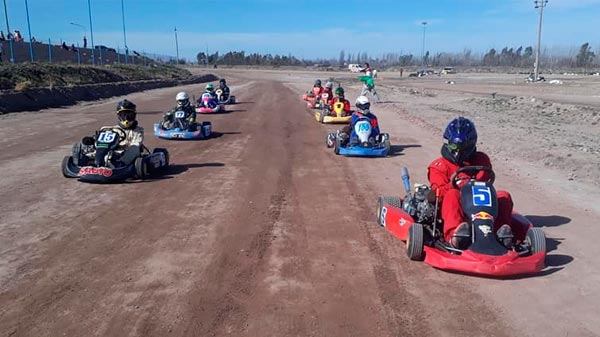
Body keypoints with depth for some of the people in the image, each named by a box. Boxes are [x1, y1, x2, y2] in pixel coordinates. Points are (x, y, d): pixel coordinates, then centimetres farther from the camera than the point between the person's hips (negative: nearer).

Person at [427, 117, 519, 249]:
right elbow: (440, 193, 1)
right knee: (452, 194, -36)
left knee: (504, 196, -22)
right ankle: (454, 235, -61)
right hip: (453, 210, -3)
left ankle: (499, 231, -48)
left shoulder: (481, 160, 22)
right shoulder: (439, 166, 14)